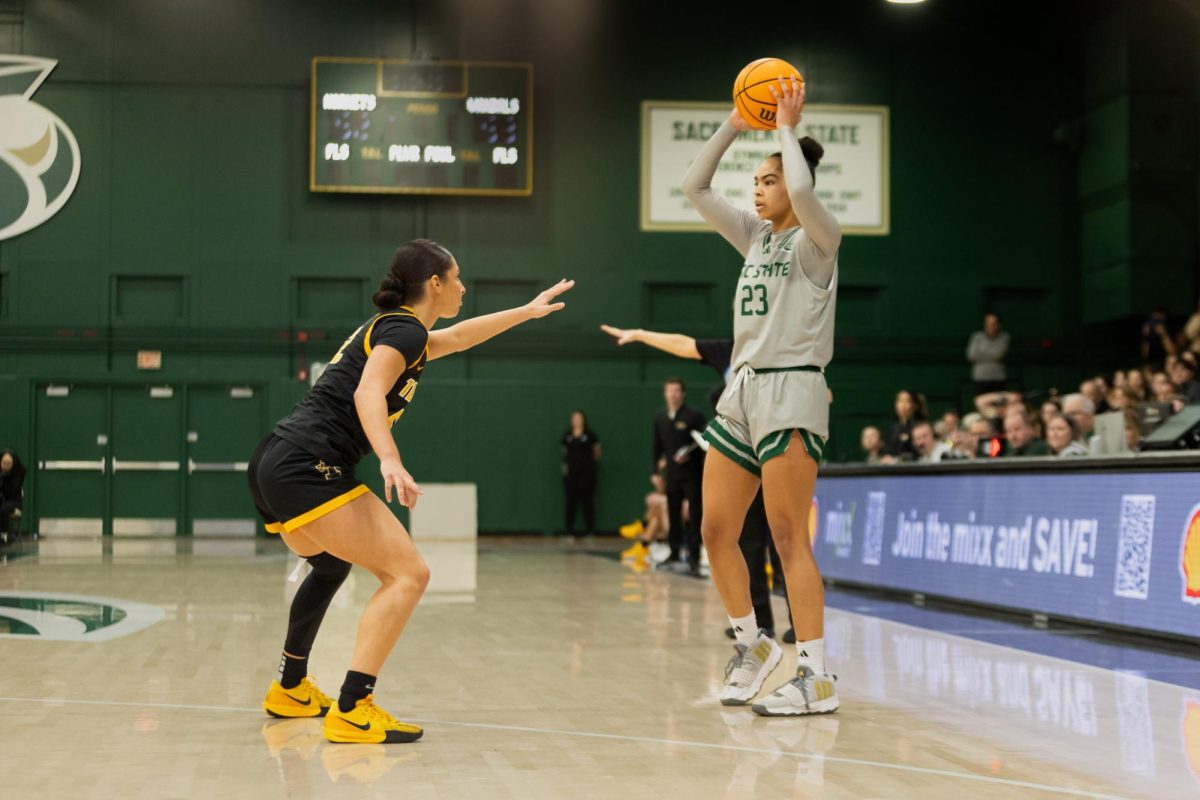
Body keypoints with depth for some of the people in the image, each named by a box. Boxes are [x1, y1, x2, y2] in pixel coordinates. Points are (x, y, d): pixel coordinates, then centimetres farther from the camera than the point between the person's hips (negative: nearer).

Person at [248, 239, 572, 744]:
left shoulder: (389, 327, 25)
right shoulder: (405, 329, -4)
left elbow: (457, 337, 43)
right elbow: (368, 394, -21)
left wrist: (528, 311, 53)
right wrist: (390, 461, -35)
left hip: (272, 466, 11)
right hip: (309, 468, -11)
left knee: (330, 567, 34)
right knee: (408, 574, -11)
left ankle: (291, 691, 42)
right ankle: (351, 711, -18)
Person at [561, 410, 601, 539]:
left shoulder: (590, 434, -2)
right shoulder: (567, 436, 6)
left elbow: (597, 452, 7)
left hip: (586, 472, -2)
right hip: (570, 472, 3)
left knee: (587, 501, -1)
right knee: (571, 502, 3)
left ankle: (591, 531, 4)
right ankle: (570, 532, 8)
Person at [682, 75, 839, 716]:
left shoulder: (817, 238, -3)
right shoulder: (755, 234, 17)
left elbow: (802, 192, -25)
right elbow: (695, 188, 15)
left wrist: (787, 128, -10)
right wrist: (734, 125, 9)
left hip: (791, 392, -7)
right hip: (741, 392, 7)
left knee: (788, 539, -11)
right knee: (716, 532, 6)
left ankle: (816, 676, -8)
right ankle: (751, 646, 23)